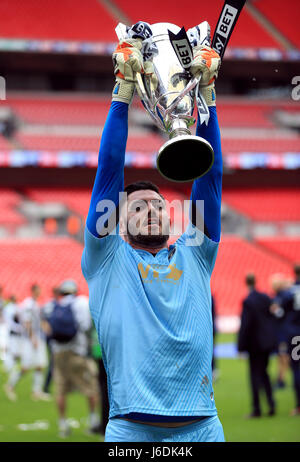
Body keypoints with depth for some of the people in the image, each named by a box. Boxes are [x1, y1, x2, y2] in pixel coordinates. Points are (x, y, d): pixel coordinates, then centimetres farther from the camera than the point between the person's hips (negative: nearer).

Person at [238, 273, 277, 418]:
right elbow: (272, 319, 11)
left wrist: (241, 346, -11)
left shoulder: (247, 301, -16)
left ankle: (257, 409, 4)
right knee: (263, 372, 18)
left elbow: (245, 325, -16)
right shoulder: (266, 298, 3)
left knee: (255, 375, 2)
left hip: (255, 343, -6)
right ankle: (271, 404, 9)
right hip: (268, 342, 6)